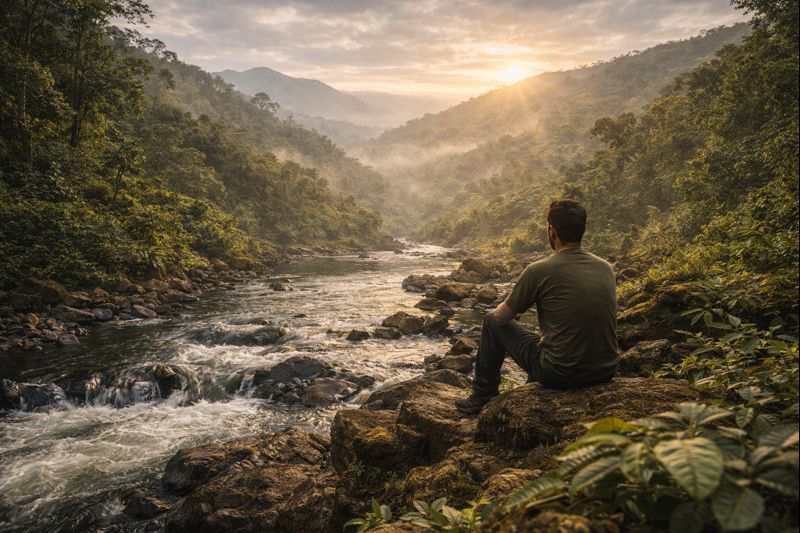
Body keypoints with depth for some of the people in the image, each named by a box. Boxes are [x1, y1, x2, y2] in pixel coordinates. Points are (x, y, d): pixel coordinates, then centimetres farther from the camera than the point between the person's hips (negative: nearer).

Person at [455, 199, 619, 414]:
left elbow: (501, 317, -1)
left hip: (560, 374, -6)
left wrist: (511, 312, 24)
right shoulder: (606, 268, 3)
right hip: (606, 372, 6)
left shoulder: (540, 270, -13)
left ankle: (483, 397, 27)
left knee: (492, 322, 13)